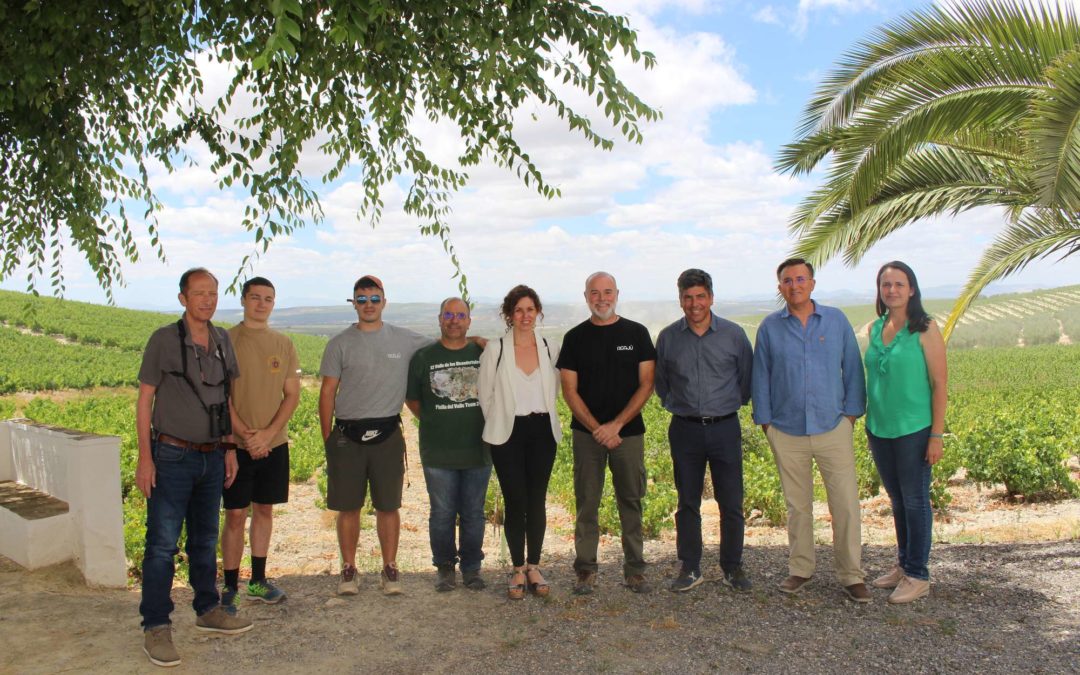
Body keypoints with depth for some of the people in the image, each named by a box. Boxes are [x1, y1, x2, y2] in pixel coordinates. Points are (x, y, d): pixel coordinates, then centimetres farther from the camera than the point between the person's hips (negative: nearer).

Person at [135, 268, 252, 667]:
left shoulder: (222, 341, 6)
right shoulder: (164, 340, -8)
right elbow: (144, 400, -6)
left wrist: (229, 449, 12)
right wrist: (144, 458, -11)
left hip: (212, 457, 5)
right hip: (172, 456, -5)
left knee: (205, 540, 15)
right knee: (162, 543, -3)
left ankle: (207, 611, 28)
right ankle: (156, 627, 7)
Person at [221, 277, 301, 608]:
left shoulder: (283, 344, 7)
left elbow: (292, 394, 4)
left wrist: (268, 433, -10)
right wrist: (246, 435, -15)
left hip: (274, 443, 4)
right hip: (236, 443, -3)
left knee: (264, 510, 11)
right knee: (235, 515, 0)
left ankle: (258, 580, 22)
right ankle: (230, 586, 11)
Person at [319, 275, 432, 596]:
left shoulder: (404, 340, 4)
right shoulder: (340, 343, 3)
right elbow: (327, 392, 4)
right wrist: (327, 439, 1)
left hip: (387, 434, 0)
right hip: (347, 434, 0)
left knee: (388, 506, 6)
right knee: (348, 507, 6)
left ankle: (390, 569, 19)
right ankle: (349, 570, 20)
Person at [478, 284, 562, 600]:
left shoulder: (550, 349, 4)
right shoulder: (495, 349, -4)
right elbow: (486, 396, 2)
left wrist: (540, 416, 10)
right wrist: (498, 424, 7)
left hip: (542, 431, 3)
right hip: (508, 434, -2)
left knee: (537, 500, 7)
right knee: (515, 502, 0)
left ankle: (534, 566, 20)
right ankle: (518, 570, 14)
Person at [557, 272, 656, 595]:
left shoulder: (637, 333, 4)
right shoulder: (575, 337, 4)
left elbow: (646, 384, -1)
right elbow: (569, 390, 1)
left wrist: (616, 425, -10)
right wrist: (596, 429, -10)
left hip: (628, 431, 0)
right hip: (587, 432, 0)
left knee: (631, 501, 5)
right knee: (586, 502, 3)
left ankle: (634, 568, 15)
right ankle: (586, 569, 12)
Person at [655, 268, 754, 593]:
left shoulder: (733, 334, -1)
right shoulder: (668, 337, 3)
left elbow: (747, 377, 10)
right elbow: (660, 382, 17)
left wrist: (734, 403, 9)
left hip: (725, 428, -1)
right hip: (685, 430, 1)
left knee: (731, 503, 3)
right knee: (687, 503, 8)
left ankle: (732, 568, 19)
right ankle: (689, 568, 19)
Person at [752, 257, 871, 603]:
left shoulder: (836, 320, 4)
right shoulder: (769, 327, 3)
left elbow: (852, 367, 7)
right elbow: (761, 376, 7)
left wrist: (851, 412, 3)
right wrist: (765, 420, 4)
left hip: (833, 428, 0)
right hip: (787, 432, 1)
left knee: (846, 503, -1)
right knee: (797, 505, 10)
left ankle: (851, 575, 12)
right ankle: (800, 569, 24)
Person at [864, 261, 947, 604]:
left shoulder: (925, 329, -9)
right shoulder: (874, 329, 7)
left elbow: (940, 383, -9)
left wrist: (936, 436, -12)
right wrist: (869, 426, 12)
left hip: (913, 430, -5)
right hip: (879, 429, 5)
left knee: (915, 501, 4)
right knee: (897, 501, 16)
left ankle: (917, 576, 15)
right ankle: (903, 564, 29)